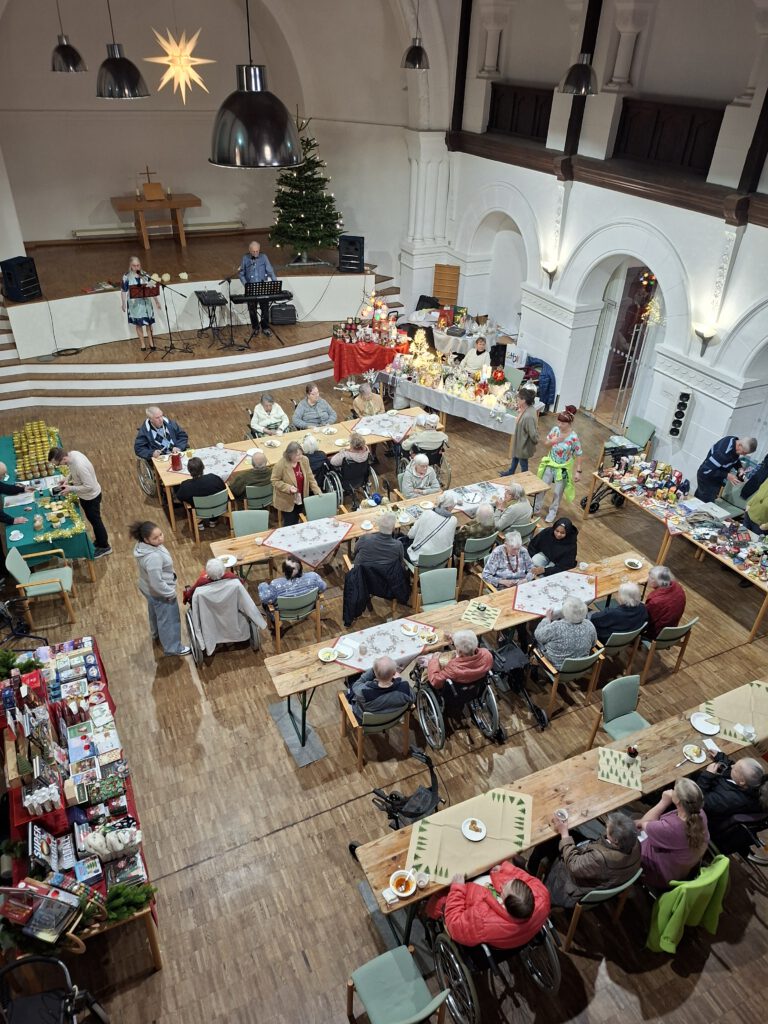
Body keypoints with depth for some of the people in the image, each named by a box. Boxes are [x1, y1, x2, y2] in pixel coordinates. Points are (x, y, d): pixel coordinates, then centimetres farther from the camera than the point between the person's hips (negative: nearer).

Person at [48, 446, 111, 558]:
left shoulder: (80, 466, -39)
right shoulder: (72, 454, -12)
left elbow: (89, 486, -31)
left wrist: (71, 488, -24)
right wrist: (67, 480, -4)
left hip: (90, 497, -8)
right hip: (85, 495, 8)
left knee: (95, 521, 11)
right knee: (92, 519, 25)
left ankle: (104, 547, 31)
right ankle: (99, 541, 45)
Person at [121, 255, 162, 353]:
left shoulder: (145, 275, -1)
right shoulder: (126, 277, -7)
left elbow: (152, 288, 6)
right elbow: (123, 291, -2)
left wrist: (157, 301, 7)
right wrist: (123, 304, -2)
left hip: (146, 302, 1)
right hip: (134, 304, -1)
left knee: (149, 323, 6)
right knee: (138, 324, 9)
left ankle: (151, 344, 18)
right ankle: (142, 344, 20)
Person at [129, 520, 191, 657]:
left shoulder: (142, 545, -13)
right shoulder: (153, 557, -41)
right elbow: (157, 583, -33)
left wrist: (169, 573, 18)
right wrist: (170, 593, -17)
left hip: (147, 587, 9)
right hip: (159, 593, -9)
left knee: (155, 612, 34)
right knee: (169, 619, 15)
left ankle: (157, 633, 61)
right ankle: (172, 648, 35)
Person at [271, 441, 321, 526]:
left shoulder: (304, 460, -11)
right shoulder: (280, 465, -25)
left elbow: (310, 477, 1)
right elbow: (275, 481, -15)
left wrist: (317, 490, -8)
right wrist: (288, 488, -28)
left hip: (301, 498, 5)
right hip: (286, 500, -5)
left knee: (296, 521, 22)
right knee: (289, 524, 3)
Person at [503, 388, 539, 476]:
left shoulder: (528, 416, -41)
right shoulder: (527, 408, -10)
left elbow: (533, 434, -31)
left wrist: (536, 441, -15)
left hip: (524, 444, -10)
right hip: (520, 440, 10)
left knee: (523, 463, 17)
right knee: (515, 456, 33)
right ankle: (510, 472, 59)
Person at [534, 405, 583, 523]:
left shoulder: (574, 437, -24)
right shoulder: (555, 429, -11)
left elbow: (578, 455, -16)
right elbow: (546, 443, 0)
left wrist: (578, 471, -17)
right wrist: (554, 440, -22)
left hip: (563, 468, -4)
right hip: (550, 464, 4)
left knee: (557, 492, 13)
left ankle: (552, 513, 36)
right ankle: (536, 508, 38)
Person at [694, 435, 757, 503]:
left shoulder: (735, 442, -11)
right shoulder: (722, 452, -36)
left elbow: (736, 459, 10)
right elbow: (706, 470, -33)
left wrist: (739, 468, -11)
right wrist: (727, 475, -27)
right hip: (707, 478, -8)